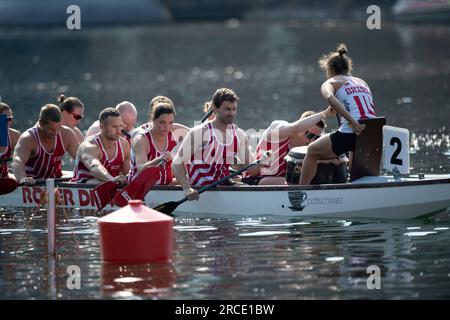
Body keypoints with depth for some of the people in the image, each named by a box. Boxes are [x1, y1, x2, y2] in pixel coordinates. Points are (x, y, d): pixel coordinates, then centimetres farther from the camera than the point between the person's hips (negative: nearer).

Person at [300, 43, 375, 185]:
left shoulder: (330, 83, 9)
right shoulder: (362, 82, 26)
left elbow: (330, 98, -14)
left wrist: (353, 122, -20)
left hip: (350, 134, -5)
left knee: (312, 151, 20)